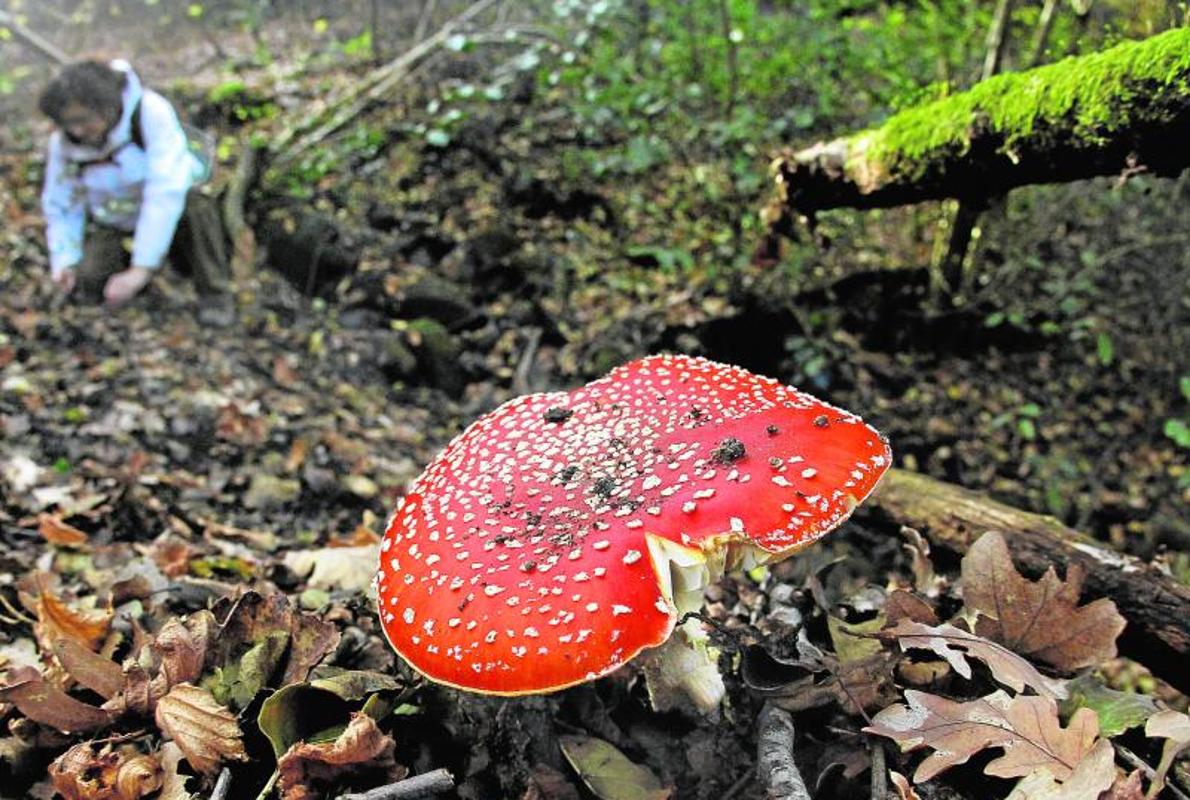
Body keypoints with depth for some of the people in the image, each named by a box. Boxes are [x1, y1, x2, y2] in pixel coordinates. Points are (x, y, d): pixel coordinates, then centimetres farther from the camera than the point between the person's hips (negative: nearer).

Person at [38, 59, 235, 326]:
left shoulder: (151, 112, -32)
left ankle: (215, 294, -19)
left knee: (196, 205, -38)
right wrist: (64, 262, -16)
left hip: (169, 206, -4)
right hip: (112, 218, 4)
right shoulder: (63, 143, -16)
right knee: (91, 282, -19)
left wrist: (140, 269, -42)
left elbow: (168, 191, -39)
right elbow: (61, 205, -1)